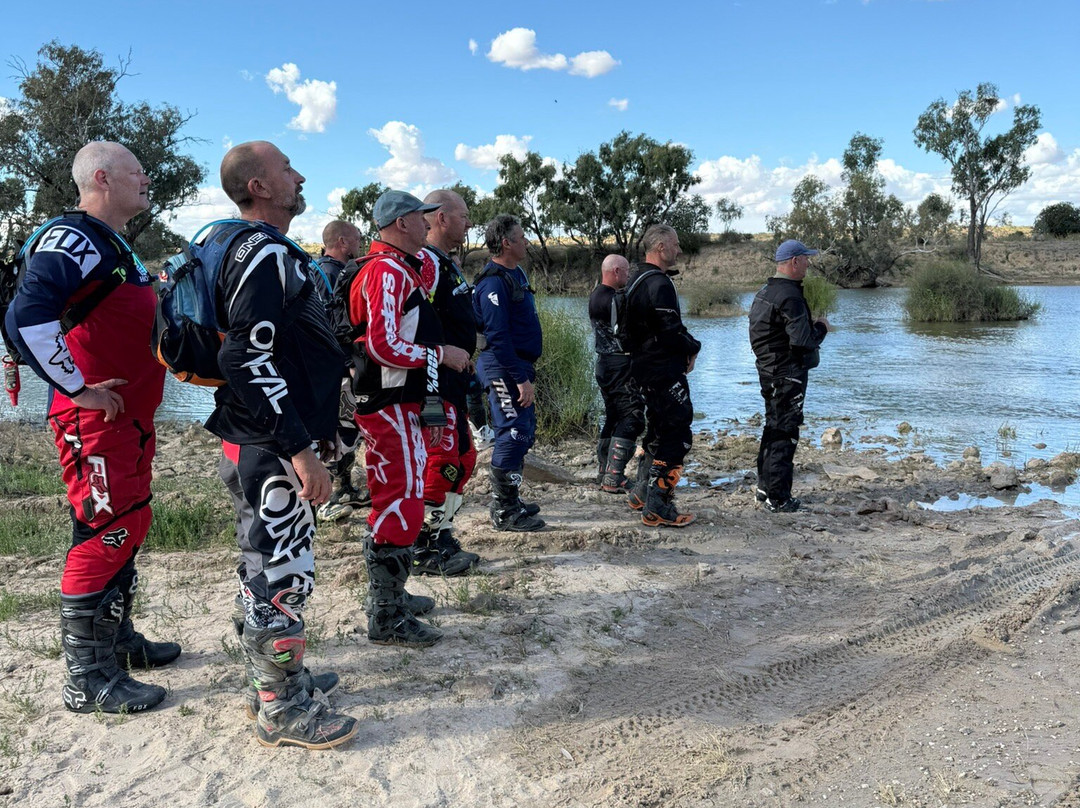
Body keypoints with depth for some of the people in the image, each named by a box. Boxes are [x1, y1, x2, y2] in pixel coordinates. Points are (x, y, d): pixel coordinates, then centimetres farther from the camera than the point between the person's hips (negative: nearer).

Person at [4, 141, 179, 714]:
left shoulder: (114, 246, 18)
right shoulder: (74, 239, -15)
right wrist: (79, 390, -23)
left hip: (132, 419, 10)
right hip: (95, 424, -10)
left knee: (127, 528, 18)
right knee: (103, 535, -6)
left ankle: (117, 640, 34)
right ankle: (88, 679, 5)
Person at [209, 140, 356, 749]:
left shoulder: (263, 252, 17)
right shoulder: (266, 253, -16)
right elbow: (250, 360, -25)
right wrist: (299, 450, -25)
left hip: (261, 445, 11)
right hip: (271, 450, -11)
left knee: (268, 567, 19)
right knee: (285, 573, -3)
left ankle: (278, 678, 33)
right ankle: (283, 710, 10)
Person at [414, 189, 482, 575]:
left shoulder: (447, 265, 19)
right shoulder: (426, 263, -15)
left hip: (453, 384, 11)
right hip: (436, 385, -11)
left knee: (462, 458, 15)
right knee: (442, 462, -5)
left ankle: (441, 538, 26)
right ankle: (424, 551, 6)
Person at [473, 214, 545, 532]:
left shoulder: (515, 274, 15)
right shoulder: (494, 281, -18)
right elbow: (497, 337, -23)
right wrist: (521, 379, -23)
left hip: (518, 367, 11)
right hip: (504, 370, -11)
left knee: (524, 432, 16)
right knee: (513, 434, -8)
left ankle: (508, 501, 27)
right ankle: (504, 512, 0)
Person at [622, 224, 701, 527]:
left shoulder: (636, 279, 15)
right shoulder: (659, 283, -18)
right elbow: (671, 332, -22)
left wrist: (684, 349, 9)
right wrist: (693, 348, -3)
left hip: (644, 369, 11)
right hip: (665, 373, -11)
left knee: (659, 432, 21)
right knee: (676, 436, -5)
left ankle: (641, 495, 30)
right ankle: (657, 508, -4)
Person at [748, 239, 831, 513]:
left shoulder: (765, 291, 12)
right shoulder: (789, 296, -20)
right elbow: (803, 341, -23)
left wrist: (810, 325, 14)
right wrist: (821, 327, -4)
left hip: (768, 372, 10)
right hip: (788, 375, -10)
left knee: (773, 428, 19)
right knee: (785, 433, -4)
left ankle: (765, 488, 28)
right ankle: (778, 498, 0)